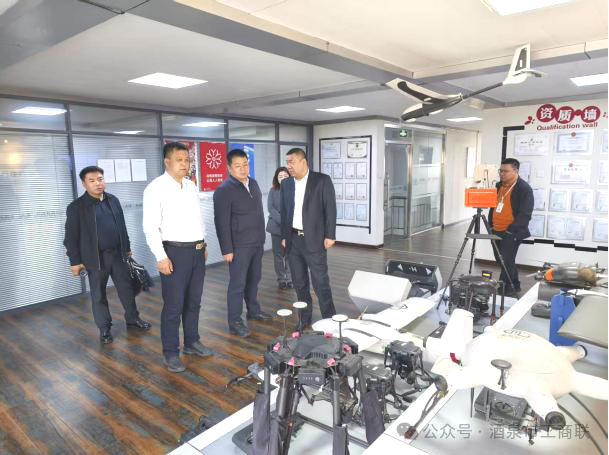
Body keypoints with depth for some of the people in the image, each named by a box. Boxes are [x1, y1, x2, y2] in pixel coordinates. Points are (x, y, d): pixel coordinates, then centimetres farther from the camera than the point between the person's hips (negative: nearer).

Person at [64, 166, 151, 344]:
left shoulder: (113, 200, 5)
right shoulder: (76, 207, -8)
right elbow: (71, 237, -6)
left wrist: (127, 248, 15)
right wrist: (75, 261, -6)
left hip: (118, 254, 4)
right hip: (95, 257, -4)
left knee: (126, 288, 12)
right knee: (98, 294, 8)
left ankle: (132, 319, 29)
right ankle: (104, 328, 22)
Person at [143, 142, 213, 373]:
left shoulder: (191, 186, 10)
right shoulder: (156, 188, -9)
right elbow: (150, 226, -13)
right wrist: (161, 257, -18)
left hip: (197, 250, 6)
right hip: (174, 251, -6)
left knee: (193, 302, 16)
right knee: (174, 305, 1)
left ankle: (192, 342, 31)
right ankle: (170, 352, 16)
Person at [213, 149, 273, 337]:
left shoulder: (253, 183, 9)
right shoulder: (224, 190, -13)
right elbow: (221, 222, -15)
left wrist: (262, 237, 15)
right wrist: (227, 250, -17)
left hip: (257, 242, 7)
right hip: (239, 245, -7)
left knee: (254, 279, 17)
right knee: (238, 283, -1)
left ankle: (253, 310, 33)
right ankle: (235, 322, 9)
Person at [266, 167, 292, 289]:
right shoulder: (273, 191, 4)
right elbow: (270, 208, -5)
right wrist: (282, 221, -16)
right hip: (276, 227, 1)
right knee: (278, 254, 5)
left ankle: (289, 279, 12)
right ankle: (281, 280, 16)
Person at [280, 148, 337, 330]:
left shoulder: (322, 180, -5)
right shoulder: (286, 183, 9)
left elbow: (330, 209, -7)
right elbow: (284, 211, 13)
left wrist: (330, 235, -11)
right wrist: (284, 236, 10)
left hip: (314, 239, -5)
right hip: (293, 239, 5)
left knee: (321, 282, -2)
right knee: (299, 282, 12)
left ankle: (329, 319, 11)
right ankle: (305, 318, 25)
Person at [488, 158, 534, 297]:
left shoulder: (524, 188, -11)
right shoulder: (499, 185, 12)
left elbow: (525, 214, -16)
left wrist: (511, 230, -19)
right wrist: (491, 226, 14)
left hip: (511, 233, -8)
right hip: (496, 231, 8)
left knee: (506, 262, -7)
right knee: (501, 261, 15)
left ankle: (504, 290, 2)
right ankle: (514, 287, 31)